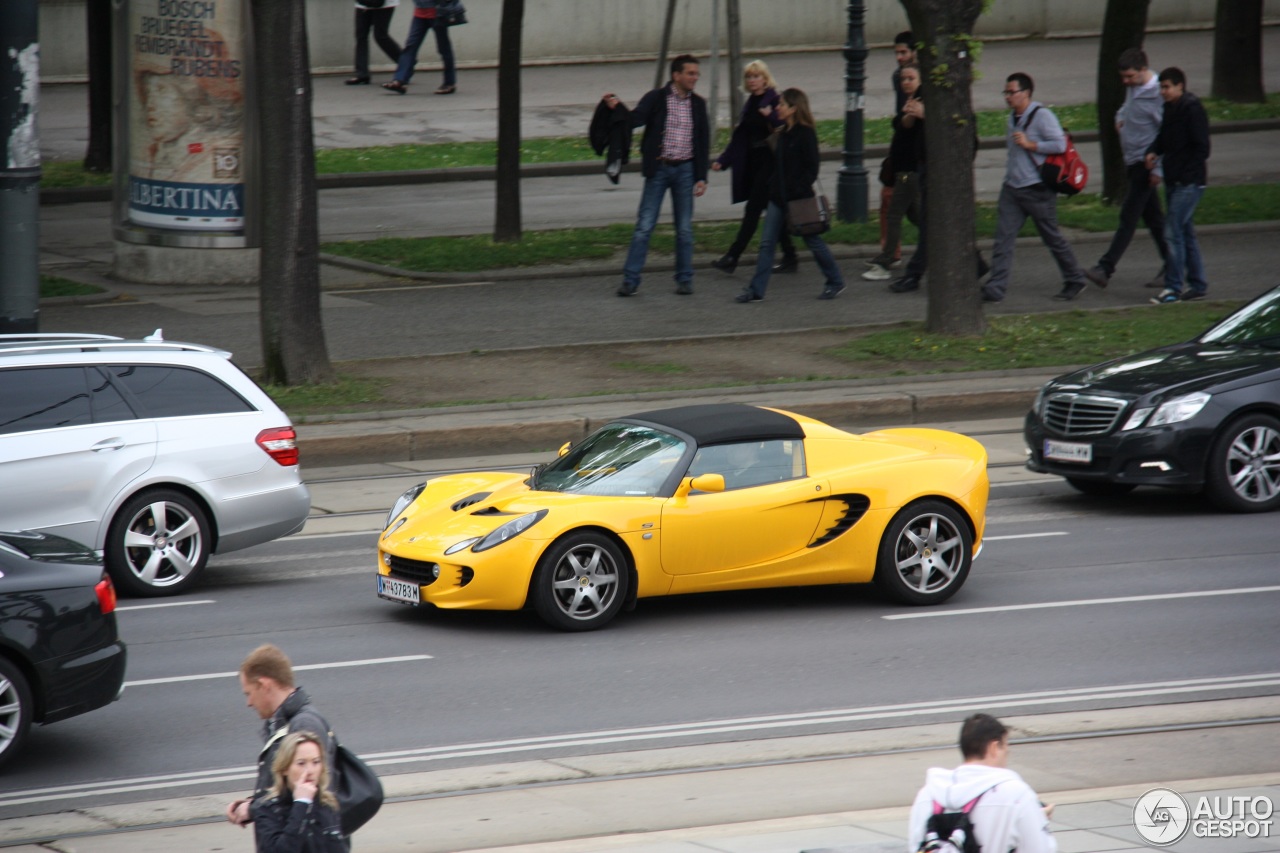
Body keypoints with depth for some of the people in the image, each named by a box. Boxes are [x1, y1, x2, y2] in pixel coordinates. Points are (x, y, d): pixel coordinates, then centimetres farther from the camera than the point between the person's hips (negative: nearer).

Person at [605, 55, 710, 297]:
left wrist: (701, 177, 3)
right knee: (644, 226, -3)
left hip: (685, 170, 2)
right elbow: (635, 120, -17)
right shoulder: (656, 99, -4)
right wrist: (617, 107, -37)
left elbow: (704, 142, 9)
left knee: (685, 228, 6)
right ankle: (630, 279, 0)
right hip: (659, 169, -2)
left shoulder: (698, 104, 6)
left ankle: (684, 279, 15)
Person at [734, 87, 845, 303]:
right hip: (779, 196, 8)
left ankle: (835, 282, 21)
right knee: (767, 243, 1)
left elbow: (811, 168, -15)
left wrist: (799, 192, -20)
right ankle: (755, 290, 1)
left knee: (812, 241, 5)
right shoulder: (783, 133, 11)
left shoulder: (805, 134, -13)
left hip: (799, 197, -8)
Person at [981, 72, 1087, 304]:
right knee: (1003, 238, -4)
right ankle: (995, 288, -8)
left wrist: (1029, 144, -19)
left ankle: (1074, 281, 22)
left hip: (1037, 189, -7)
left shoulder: (1042, 115, -12)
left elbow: (1059, 145, -19)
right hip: (1012, 187, 7)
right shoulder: (1012, 118, 13)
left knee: (1052, 237, 5)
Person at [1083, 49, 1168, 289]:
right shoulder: (1133, 88, 9)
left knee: (1129, 217, -9)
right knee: (1153, 217, 13)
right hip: (1132, 162, 9)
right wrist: (1120, 118, 6)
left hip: (1145, 163, -9)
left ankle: (1105, 269, -13)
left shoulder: (1156, 94, -18)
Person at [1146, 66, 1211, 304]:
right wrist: (1153, 152, 3)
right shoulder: (1169, 109, 13)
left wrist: (1188, 173, -17)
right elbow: (1164, 138, 24)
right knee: (1185, 232, 14)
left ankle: (1173, 287, -9)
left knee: (1173, 232, -12)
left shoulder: (1192, 109, -14)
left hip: (1189, 181, -9)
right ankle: (1197, 284, 21)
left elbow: (1201, 147, -16)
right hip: (1174, 181, 10)